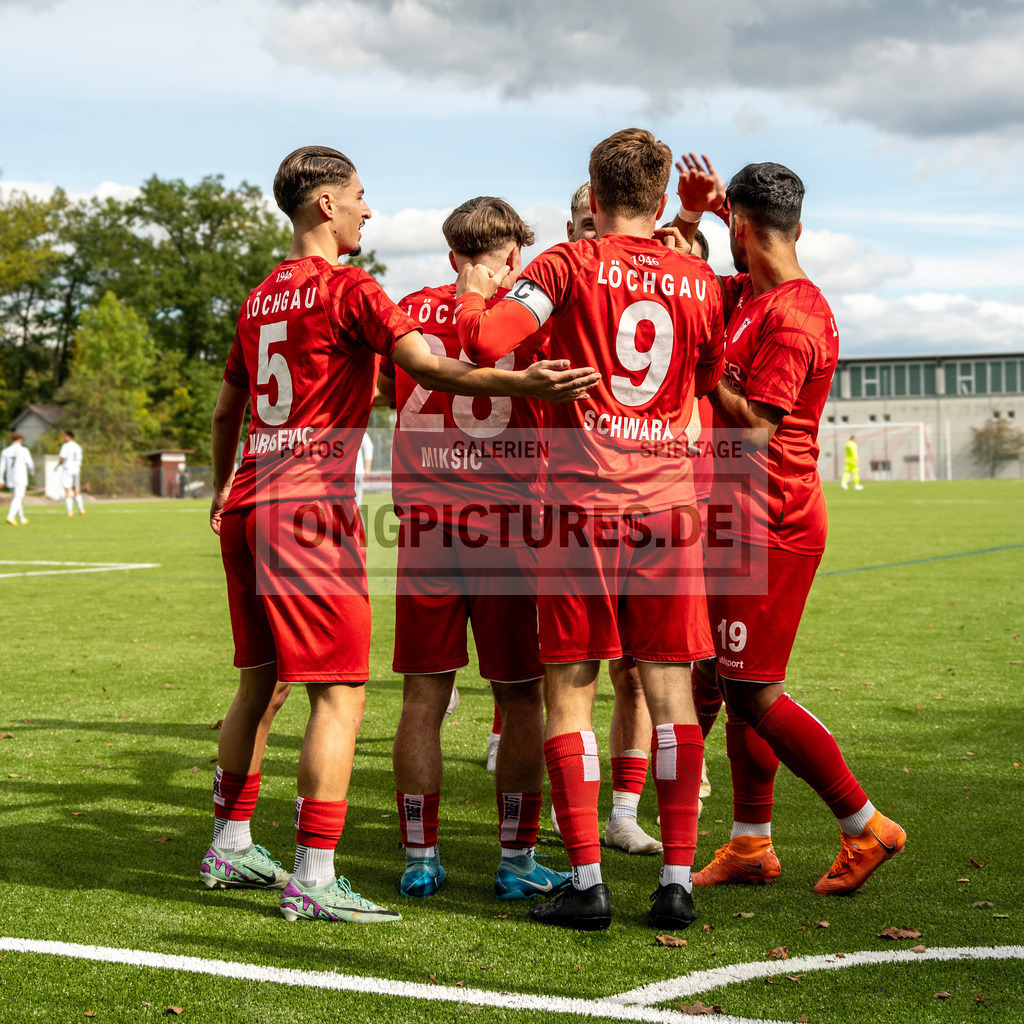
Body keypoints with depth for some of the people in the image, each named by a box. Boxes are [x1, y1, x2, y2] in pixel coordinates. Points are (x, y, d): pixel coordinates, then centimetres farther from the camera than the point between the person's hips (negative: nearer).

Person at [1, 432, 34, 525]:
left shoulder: (5, 451, 3)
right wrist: (32, 473, 19)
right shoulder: (24, 451, -8)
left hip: (10, 479, 5)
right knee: (18, 498, -9)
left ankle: (22, 518, 23)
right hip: (21, 479, -5)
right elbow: (30, 464, -2)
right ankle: (11, 516, -27)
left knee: (17, 498, 17)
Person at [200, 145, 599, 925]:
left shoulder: (261, 296, 17)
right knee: (341, 692, -6)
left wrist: (223, 488, 42)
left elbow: (227, 407, 27)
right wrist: (524, 384, -31)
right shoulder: (348, 288, -7)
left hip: (250, 504, 9)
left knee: (261, 682, 18)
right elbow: (429, 368, -20)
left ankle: (230, 846, 28)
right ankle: (314, 880, -8)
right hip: (310, 508, -9)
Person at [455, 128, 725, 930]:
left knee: (569, 695, 4)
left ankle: (587, 884, 3)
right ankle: (678, 880, 6)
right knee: (670, 690, 5)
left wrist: (474, 294, 8)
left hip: (582, 502, -2)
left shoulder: (569, 266, -1)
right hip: (667, 502, 3)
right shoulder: (699, 282, 10)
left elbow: (484, 340, -12)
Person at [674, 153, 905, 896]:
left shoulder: (793, 317, -18)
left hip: (770, 528, -9)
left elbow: (752, 426, -24)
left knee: (755, 693, -6)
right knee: (739, 686, 12)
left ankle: (866, 827, 6)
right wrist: (689, 218, 11)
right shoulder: (744, 297, 10)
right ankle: (751, 845, 21)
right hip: (744, 525, 9)